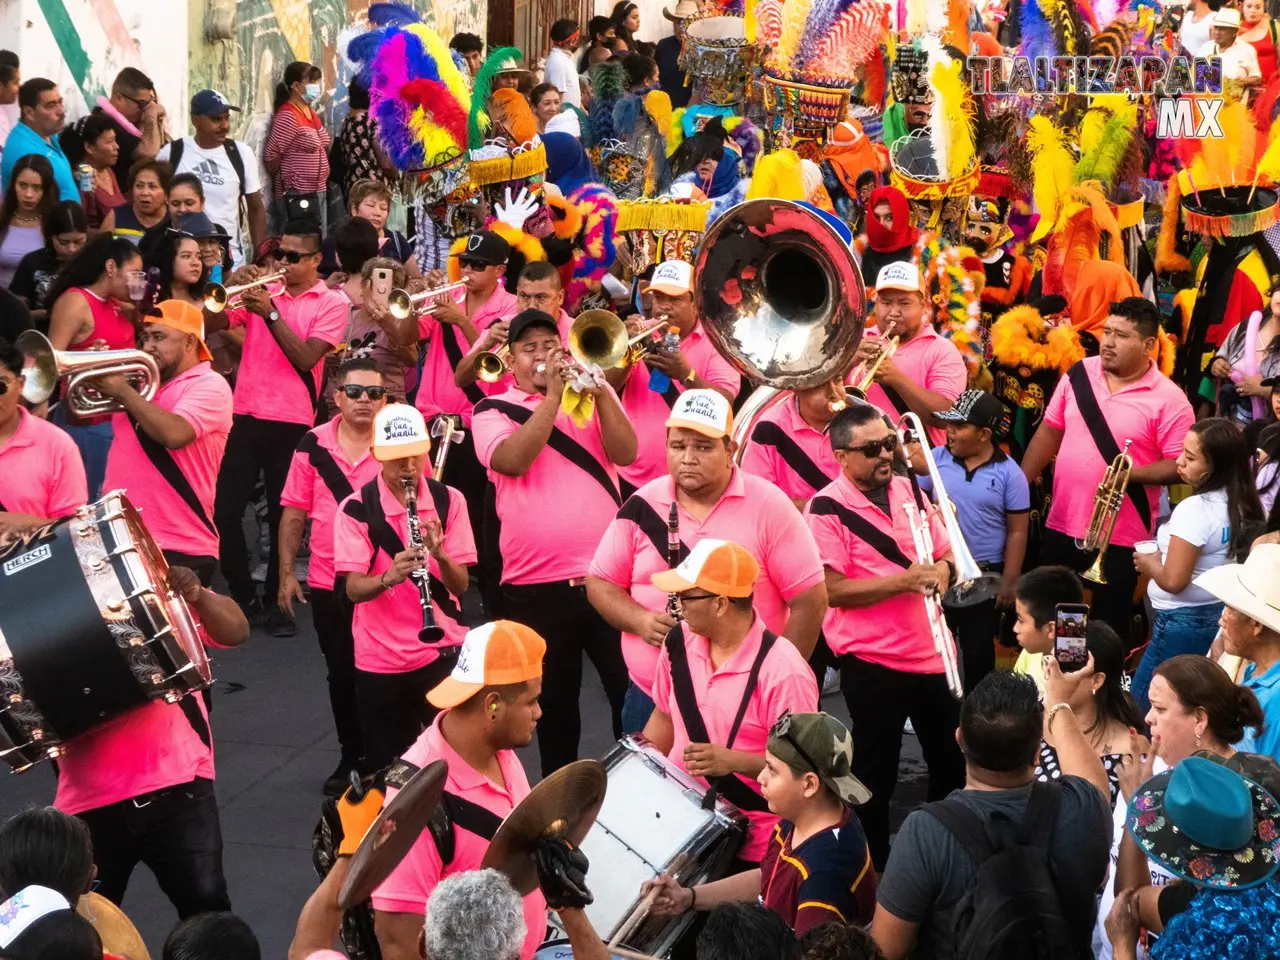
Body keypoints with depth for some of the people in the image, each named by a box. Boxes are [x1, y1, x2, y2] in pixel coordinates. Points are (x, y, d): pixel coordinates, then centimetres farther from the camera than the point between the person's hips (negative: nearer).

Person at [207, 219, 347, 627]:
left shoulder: (331, 303, -1)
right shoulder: (262, 290, 10)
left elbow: (305, 358, -14)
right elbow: (211, 324, 2)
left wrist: (271, 313, -18)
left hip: (291, 422, -3)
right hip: (244, 415, 3)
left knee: (283, 515, 3)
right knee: (223, 509, 1)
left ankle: (277, 601, 15)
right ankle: (242, 594, 16)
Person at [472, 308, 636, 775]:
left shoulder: (592, 395, 10)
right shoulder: (493, 411, 3)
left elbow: (625, 452, -7)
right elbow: (514, 460, -17)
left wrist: (599, 393, -20)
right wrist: (552, 395, -18)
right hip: (537, 583, -1)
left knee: (632, 690, 3)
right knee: (555, 701, 11)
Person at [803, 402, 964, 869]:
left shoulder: (906, 489, 6)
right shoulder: (826, 510, -14)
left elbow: (946, 553, 13)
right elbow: (833, 589, -20)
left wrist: (941, 571, -11)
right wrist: (904, 580, -25)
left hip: (932, 652, 7)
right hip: (872, 663, -6)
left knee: (952, 761, 18)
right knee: (876, 773, 5)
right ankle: (876, 867, 20)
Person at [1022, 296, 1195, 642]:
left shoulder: (1168, 399, -13)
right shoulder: (1078, 375, 1)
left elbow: (1181, 466, -13)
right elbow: (1049, 432, 9)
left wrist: (1130, 473, -26)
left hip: (1119, 534, -5)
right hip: (1061, 524, 5)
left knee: (1109, 624, 7)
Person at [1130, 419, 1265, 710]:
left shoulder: (1194, 509, -21)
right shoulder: (1244, 505, 3)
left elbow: (1173, 581, -23)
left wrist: (1149, 564, -3)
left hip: (1182, 623, -9)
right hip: (1222, 617, 9)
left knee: (1140, 709, 1)